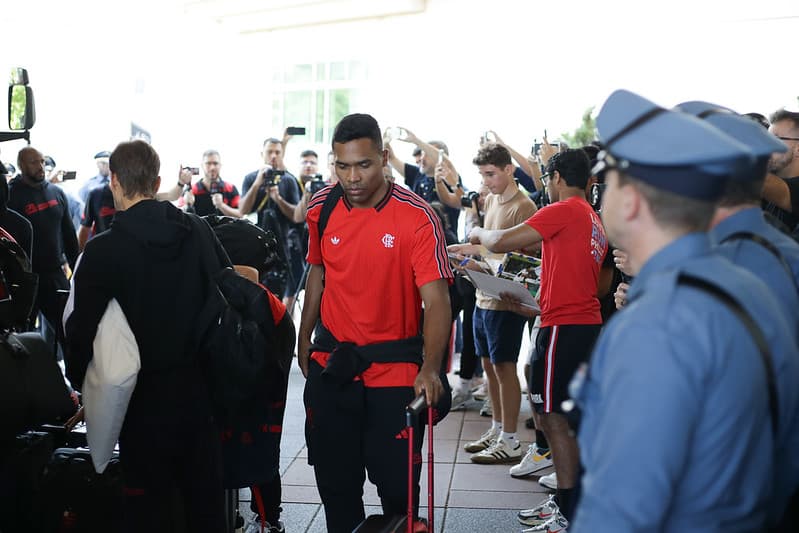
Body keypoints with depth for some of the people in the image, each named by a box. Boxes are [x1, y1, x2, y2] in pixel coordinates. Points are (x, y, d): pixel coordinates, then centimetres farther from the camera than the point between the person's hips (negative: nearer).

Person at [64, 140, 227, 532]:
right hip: (196, 388, 4)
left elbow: (82, 328, -12)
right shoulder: (198, 235, -1)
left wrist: (77, 382, 4)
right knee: (205, 498, 18)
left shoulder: (103, 251, -14)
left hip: (144, 396, -4)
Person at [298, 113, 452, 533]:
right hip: (331, 363, 4)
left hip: (394, 368, -4)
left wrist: (430, 368, -35)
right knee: (335, 482, 13)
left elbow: (436, 298, -22)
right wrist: (304, 339, 17)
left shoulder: (417, 216, -15)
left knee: (397, 483, 2)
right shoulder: (321, 208, -1)